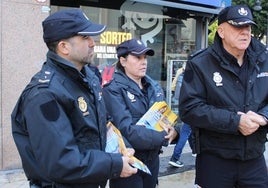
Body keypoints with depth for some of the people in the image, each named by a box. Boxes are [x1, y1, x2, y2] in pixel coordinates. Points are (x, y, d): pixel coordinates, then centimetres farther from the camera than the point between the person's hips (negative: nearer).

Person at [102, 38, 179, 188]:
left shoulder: (154, 86, 7)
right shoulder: (113, 89, -15)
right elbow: (127, 130, -25)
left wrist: (173, 130, -16)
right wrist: (164, 138, -22)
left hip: (152, 159, 6)